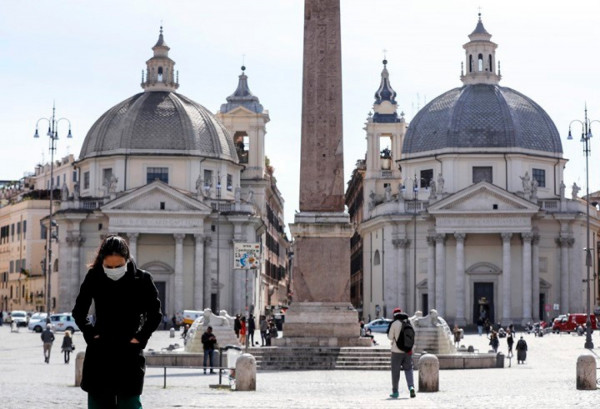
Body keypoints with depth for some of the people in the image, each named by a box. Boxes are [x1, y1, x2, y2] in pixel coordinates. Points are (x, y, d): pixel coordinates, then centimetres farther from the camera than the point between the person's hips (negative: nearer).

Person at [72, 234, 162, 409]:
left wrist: (140, 338, -5)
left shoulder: (142, 280, -6)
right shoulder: (93, 278, -2)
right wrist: (90, 334, 0)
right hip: (99, 357, 2)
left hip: (130, 356, -2)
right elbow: (78, 311, 10)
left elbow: (155, 315, 4)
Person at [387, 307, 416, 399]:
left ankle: (395, 392, 11)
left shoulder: (394, 324, -9)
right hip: (408, 350, 3)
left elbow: (390, 337, -4)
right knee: (408, 369, 12)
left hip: (397, 351, -3)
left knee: (395, 371, 6)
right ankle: (411, 387, -9)